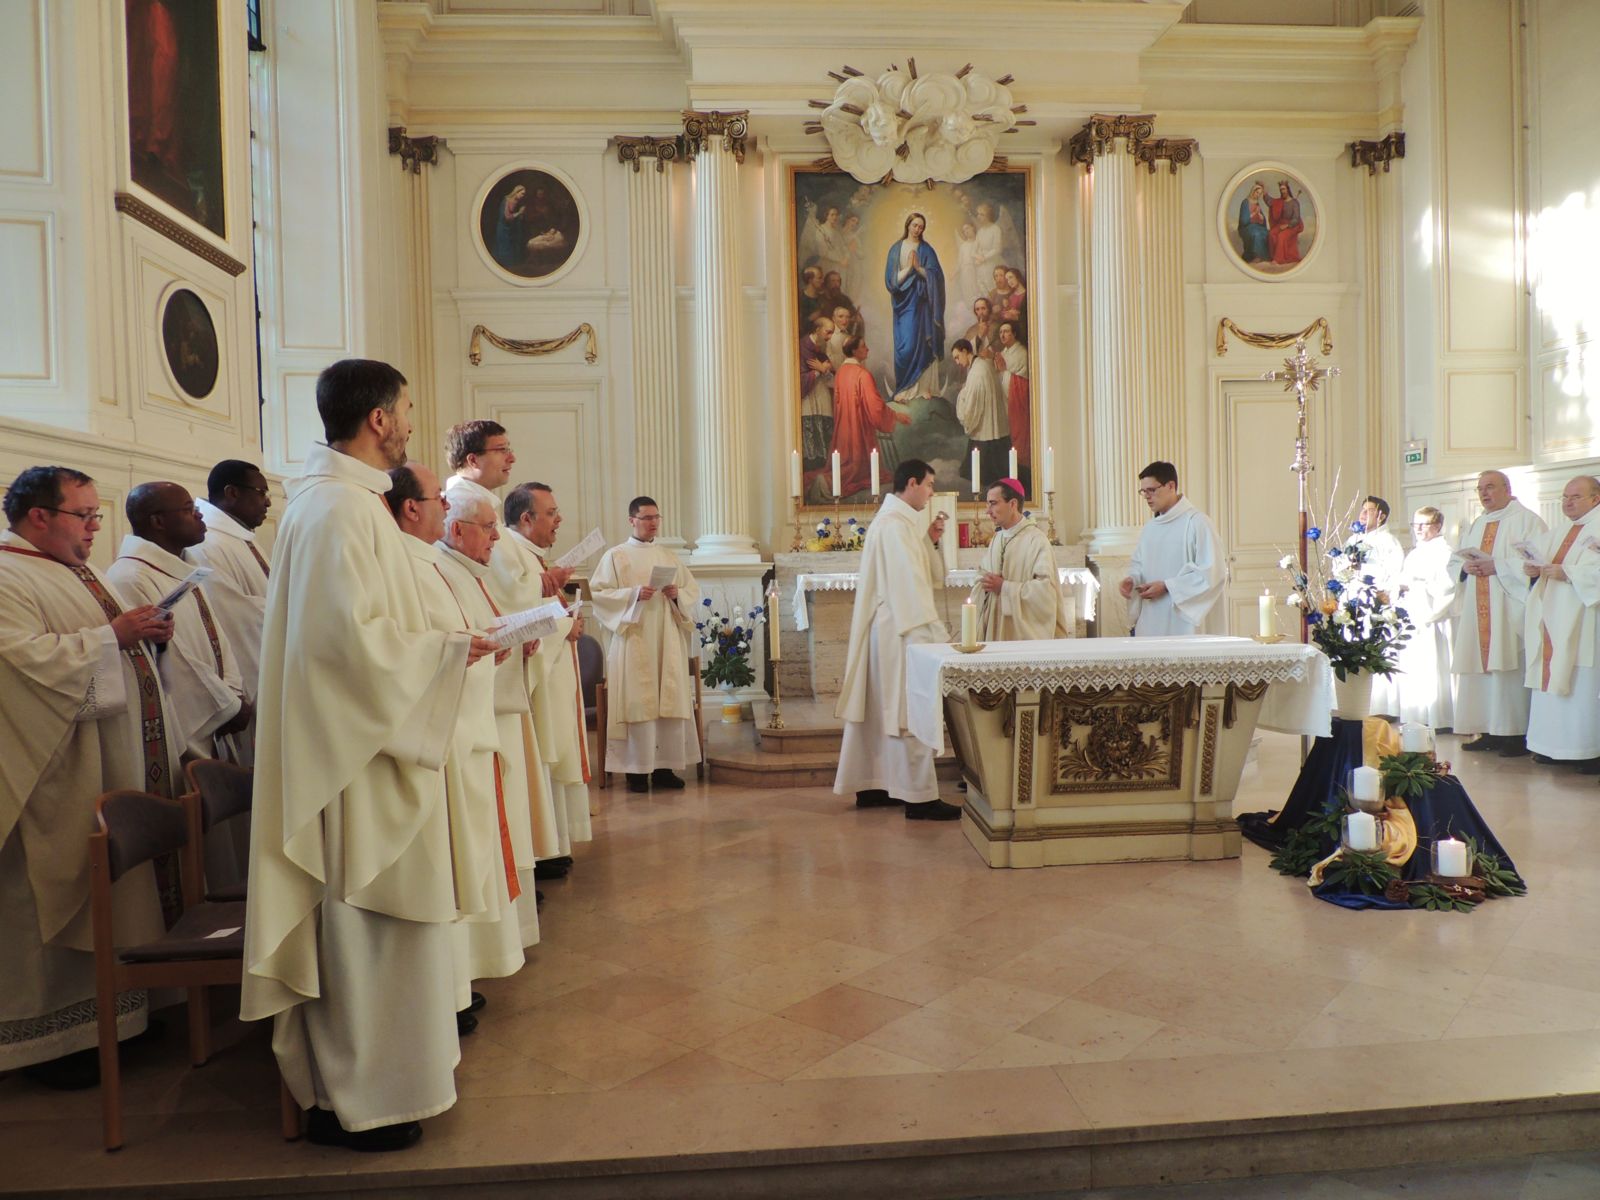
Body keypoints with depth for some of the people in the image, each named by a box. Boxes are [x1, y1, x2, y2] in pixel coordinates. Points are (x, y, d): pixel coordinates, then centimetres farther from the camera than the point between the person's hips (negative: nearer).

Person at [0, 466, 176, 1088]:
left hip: (114, 768, 10)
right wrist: (114, 634, -21)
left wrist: (149, 636, 6)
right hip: (57, 778, -9)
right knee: (53, 899, 0)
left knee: (108, 893, 15)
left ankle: (106, 1010, 28)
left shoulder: (75, 573, 17)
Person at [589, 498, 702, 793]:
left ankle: (664, 767, 9)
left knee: (669, 701, 1)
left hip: (667, 641, 4)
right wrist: (634, 594, -17)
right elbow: (599, 592, -4)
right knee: (637, 702, -6)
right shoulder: (615, 556, 4)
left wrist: (677, 594, -6)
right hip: (633, 641, -4)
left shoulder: (670, 558, 15)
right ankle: (637, 770, 1)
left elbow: (693, 591, 15)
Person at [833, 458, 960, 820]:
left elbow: (930, 575, 20)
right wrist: (934, 634, -23)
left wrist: (930, 541, 4)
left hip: (889, 631, 11)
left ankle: (870, 786, 20)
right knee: (912, 712, -6)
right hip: (902, 632, -11)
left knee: (883, 710, 13)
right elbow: (908, 584, -22)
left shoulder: (899, 521, 18)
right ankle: (920, 797, -1)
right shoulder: (895, 524, -15)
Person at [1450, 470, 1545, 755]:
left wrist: (1497, 566, -19)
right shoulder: (1475, 526, 21)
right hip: (1477, 612, 7)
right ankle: (1489, 731, 9)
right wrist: (1466, 566, -3)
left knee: (1509, 667, -9)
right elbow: (1453, 561, 18)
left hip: (1510, 610, -7)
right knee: (1480, 668, 4)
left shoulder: (1526, 520, 0)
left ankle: (1517, 734, -3)